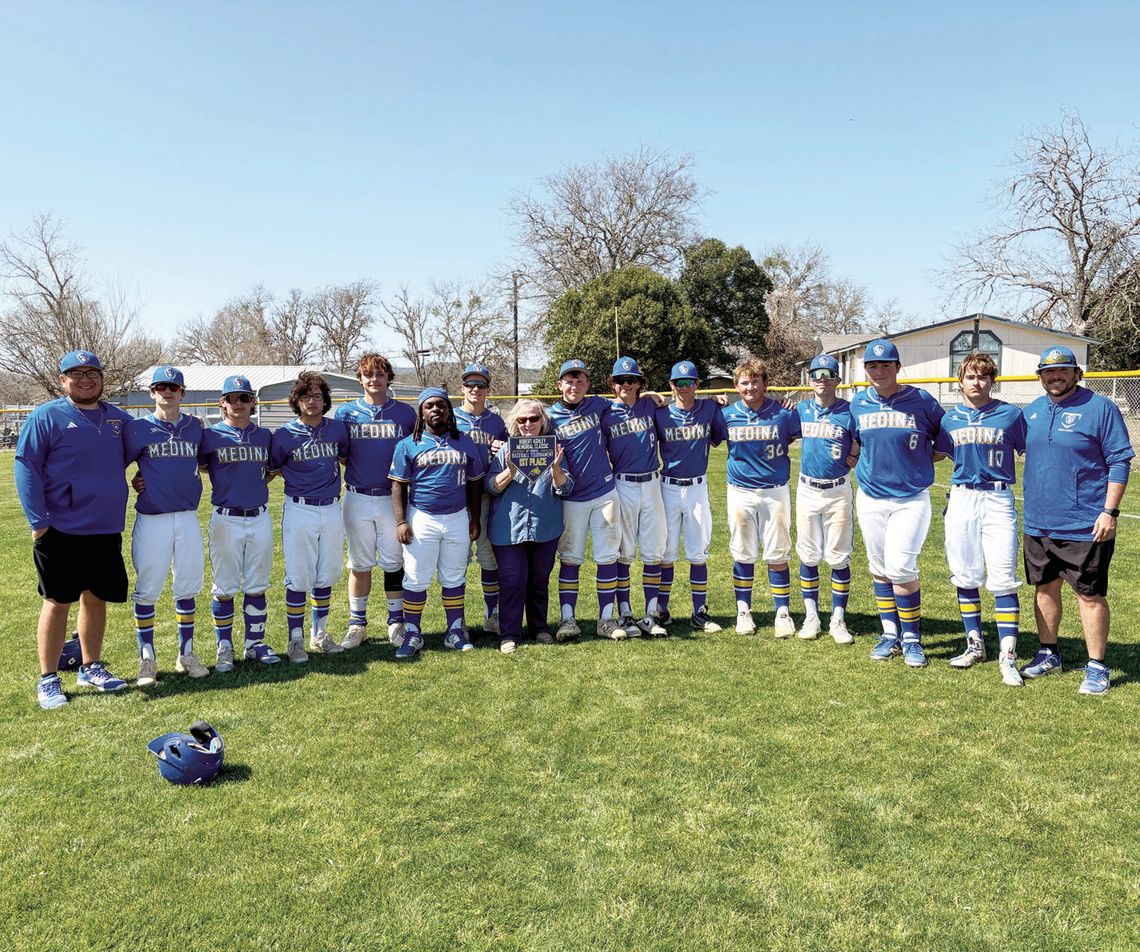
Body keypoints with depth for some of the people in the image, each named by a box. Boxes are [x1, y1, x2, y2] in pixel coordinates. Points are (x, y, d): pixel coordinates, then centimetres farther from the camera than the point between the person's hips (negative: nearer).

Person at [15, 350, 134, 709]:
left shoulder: (119, 419, 8)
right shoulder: (46, 417, -5)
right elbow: (26, 469, -8)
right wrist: (38, 521, -14)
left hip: (106, 531, 5)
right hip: (60, 530, -5)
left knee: (96, 599, 13)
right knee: (57, 602, 2)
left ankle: (91, 669, 28)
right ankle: (48, 680, 13)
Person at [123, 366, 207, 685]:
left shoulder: (195, 427, 7)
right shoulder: (137, 428, -2)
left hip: (188, 518, 3)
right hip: (151, 519, -3)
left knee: (187, 588, 9)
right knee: (146, 590, 3)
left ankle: (186, 654, 22)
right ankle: (147, 659, 16)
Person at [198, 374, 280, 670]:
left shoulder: (265, 436, 8)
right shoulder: (210, 436, -2)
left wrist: (254, 484, 6)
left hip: (260, 518, 3)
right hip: (226, 520, -3)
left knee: (257, 586, 9)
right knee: (224, 587, 4)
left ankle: (255, 643, 21)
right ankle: (224, 647, 16)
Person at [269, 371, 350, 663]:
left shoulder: (338, 428, 3)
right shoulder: (284, 435, -5)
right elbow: (273, 468, 7)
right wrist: (300, 479, 2)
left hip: (331, 509, 3)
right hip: (299, 510, -3)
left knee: (326, 576, 11)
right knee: (298, 578, -1)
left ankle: (320, 633, 25)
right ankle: (296, 639, 10)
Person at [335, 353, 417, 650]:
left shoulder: (405, 413, 3)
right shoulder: (345, 413, 4)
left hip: (392, 498, 0)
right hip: (357, 499, 0)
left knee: (394, 563, 5)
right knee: (360, 564, 8)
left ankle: (397, 622, 18)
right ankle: (357, 624, 20)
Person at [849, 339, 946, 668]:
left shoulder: (921, 400, -5)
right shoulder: (858, 403, 4)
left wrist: (925, 459, -1)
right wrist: (868, 461, 9)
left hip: (911, 499, -3)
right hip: (870, 498, 4)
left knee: (900, 567, -11)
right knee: (880, 568, 9)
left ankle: (912, 638, 5)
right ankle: (890, 634, 22)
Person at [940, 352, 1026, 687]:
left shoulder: (1010, 414, 1)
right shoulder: (950, 419, 8)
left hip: (998, 500, -3)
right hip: (961, 499, 3)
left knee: (1003, 578, -7)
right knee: (965, 577, 9)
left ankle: (1008, 656, -2)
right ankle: (975, 644, 24)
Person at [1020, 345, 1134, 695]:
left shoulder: (1100, 408, -7)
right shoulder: (1032, 411, 10)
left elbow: (1119, 462, -8)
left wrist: (1110, 512, -15)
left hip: (1085, 526, -6)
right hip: (1038, 523, 6)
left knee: (1090, 595, 1)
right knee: (1045, 588, 15)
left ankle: (1096, 667, 11)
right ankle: (1048, 654, 29)